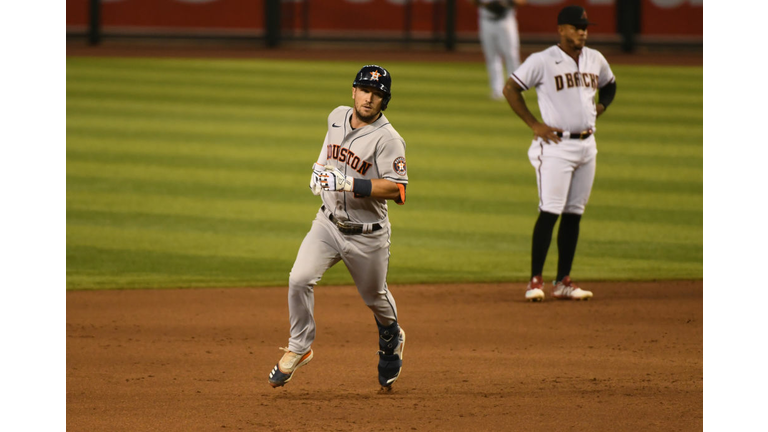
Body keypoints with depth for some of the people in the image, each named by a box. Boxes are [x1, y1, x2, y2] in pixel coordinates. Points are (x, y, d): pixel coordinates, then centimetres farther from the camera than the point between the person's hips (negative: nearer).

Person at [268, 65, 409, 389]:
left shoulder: (388, 139, -19)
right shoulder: (337, 117, 2)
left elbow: (397, 190, -27)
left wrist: (349, 184, -33)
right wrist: (320, 169, 13)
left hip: (367, 235, -4)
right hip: (328, 224, 4)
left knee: (375, 297, 15)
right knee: (299, 279, -16)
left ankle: (392, 341, 47)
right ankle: (299, 348, -1)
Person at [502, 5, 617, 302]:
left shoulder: (595, 60, 10)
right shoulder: (542, 61, -8)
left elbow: (609, 85, 29)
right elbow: (510, 88, -4)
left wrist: (600, 107, 10)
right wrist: (534, 125, -8)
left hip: (587, 145, 6)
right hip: (556, 145, -6)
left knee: (574, 213, 7)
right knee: (550, 211, -11)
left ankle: (563, 282, 12)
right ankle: (535, 280, -7)